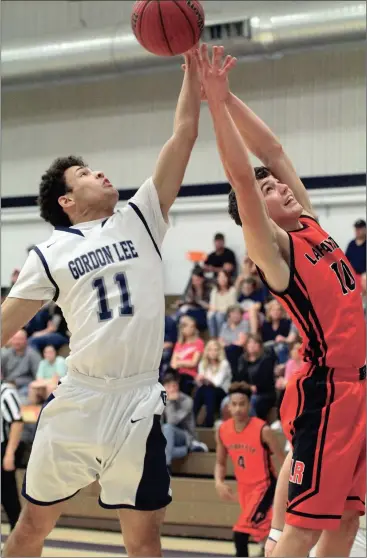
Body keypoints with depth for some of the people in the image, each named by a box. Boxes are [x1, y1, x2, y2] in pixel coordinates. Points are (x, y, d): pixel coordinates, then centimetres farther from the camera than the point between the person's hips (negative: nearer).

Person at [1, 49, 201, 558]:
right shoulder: (49, 255, 6)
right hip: (76, 402, 0)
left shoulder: (141, 220, 9)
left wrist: (190, 63, 2)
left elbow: (183, 137, 5)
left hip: (138, 403, 1)